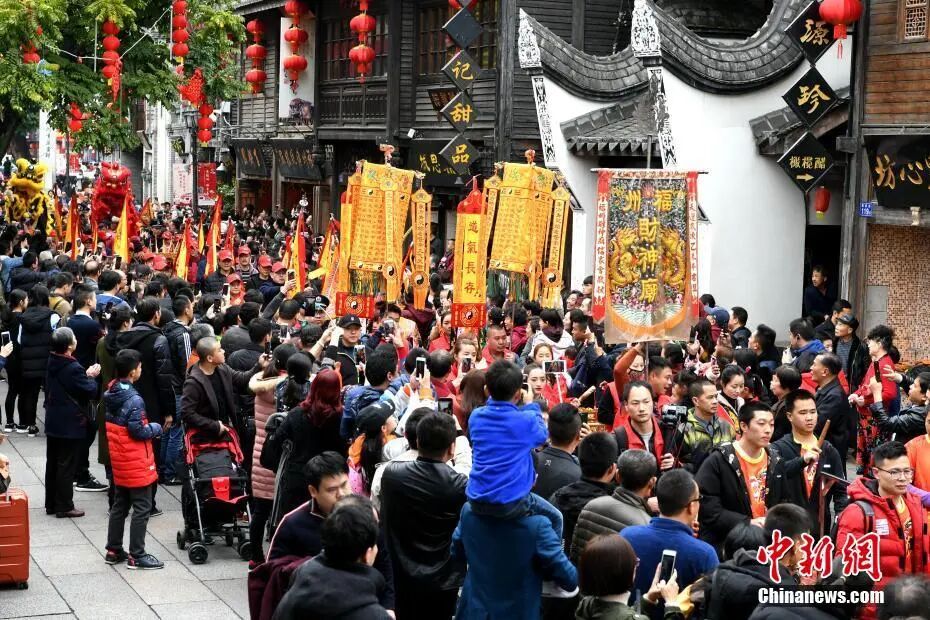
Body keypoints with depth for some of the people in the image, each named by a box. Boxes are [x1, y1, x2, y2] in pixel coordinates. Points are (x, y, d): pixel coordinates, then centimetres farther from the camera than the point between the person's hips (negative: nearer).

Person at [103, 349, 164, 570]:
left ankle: (113, 550, 24)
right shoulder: (134, 399, -22)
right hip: (136, 462, -9)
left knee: (120, 505, 18)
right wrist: (156, 428, -3)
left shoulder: (110, 394, 4)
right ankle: (136, 556, 3)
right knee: (142, 508, 0)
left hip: (118, 460, 9)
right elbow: (139, 431, -22)